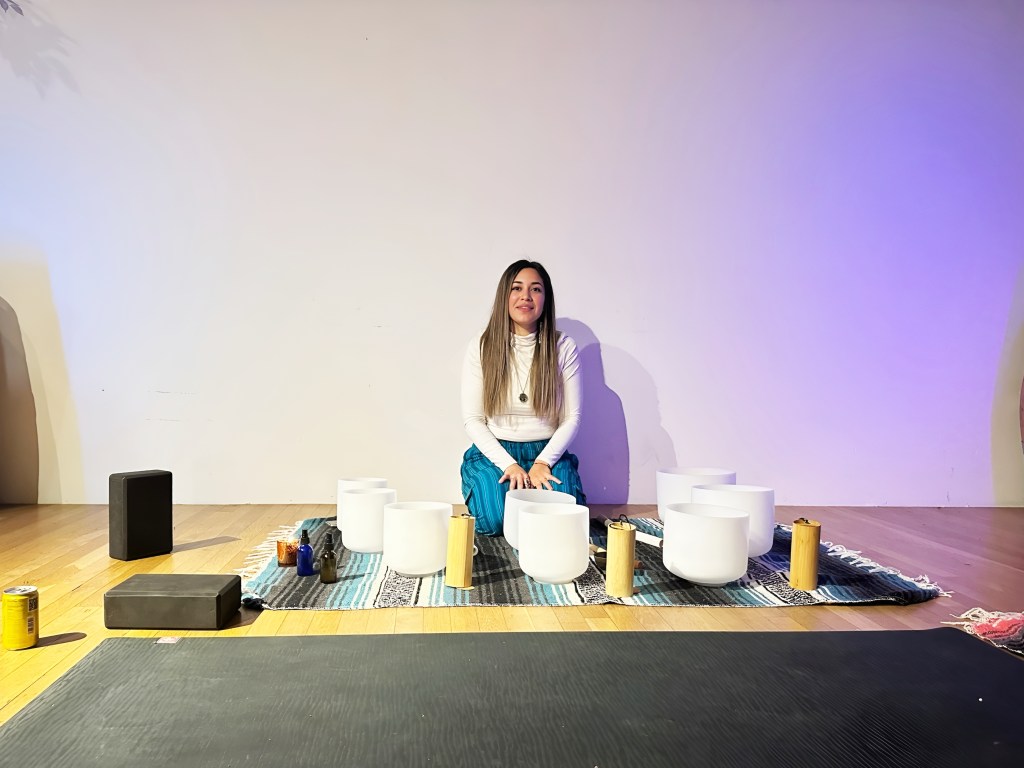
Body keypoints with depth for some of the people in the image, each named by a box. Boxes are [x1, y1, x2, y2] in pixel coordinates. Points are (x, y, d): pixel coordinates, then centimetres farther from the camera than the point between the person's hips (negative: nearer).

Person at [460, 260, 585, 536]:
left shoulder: (563, 347, 1)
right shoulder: (481, 347, 0)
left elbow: (572, 417, 1)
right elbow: (472, 419, -2)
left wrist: (543, 462, -14)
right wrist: (509, 464, -14)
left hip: (547, 453, 1)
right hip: (494, 452, 0)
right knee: (496, 519, -27)